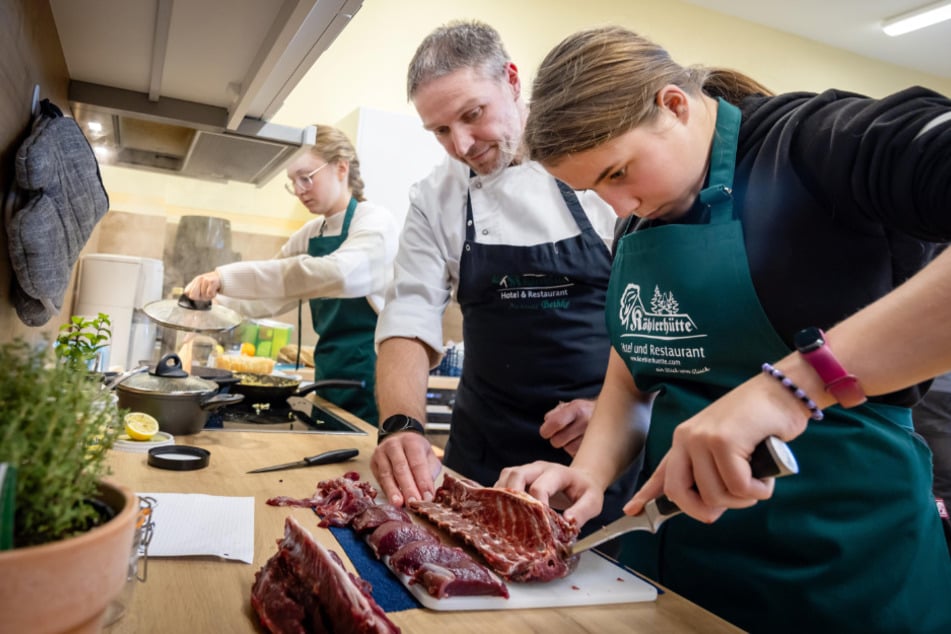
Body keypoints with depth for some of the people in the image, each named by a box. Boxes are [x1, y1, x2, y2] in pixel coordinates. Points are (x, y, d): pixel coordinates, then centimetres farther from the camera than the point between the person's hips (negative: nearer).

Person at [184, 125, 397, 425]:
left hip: (371, 377, -7)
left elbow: (337, 273, -31)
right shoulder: (310, 235, 12)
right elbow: (268, 296, 14)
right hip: (330, 378, 7)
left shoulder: (375, 221, -11)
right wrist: (209, 297, -4)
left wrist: (229, 276, -31)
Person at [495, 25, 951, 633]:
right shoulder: (638, 230, 8)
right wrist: (590, 473, -7)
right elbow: (632, 378, 10)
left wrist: (795, 380, -36)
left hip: (838, 556, -6)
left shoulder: (824, 139, -14)